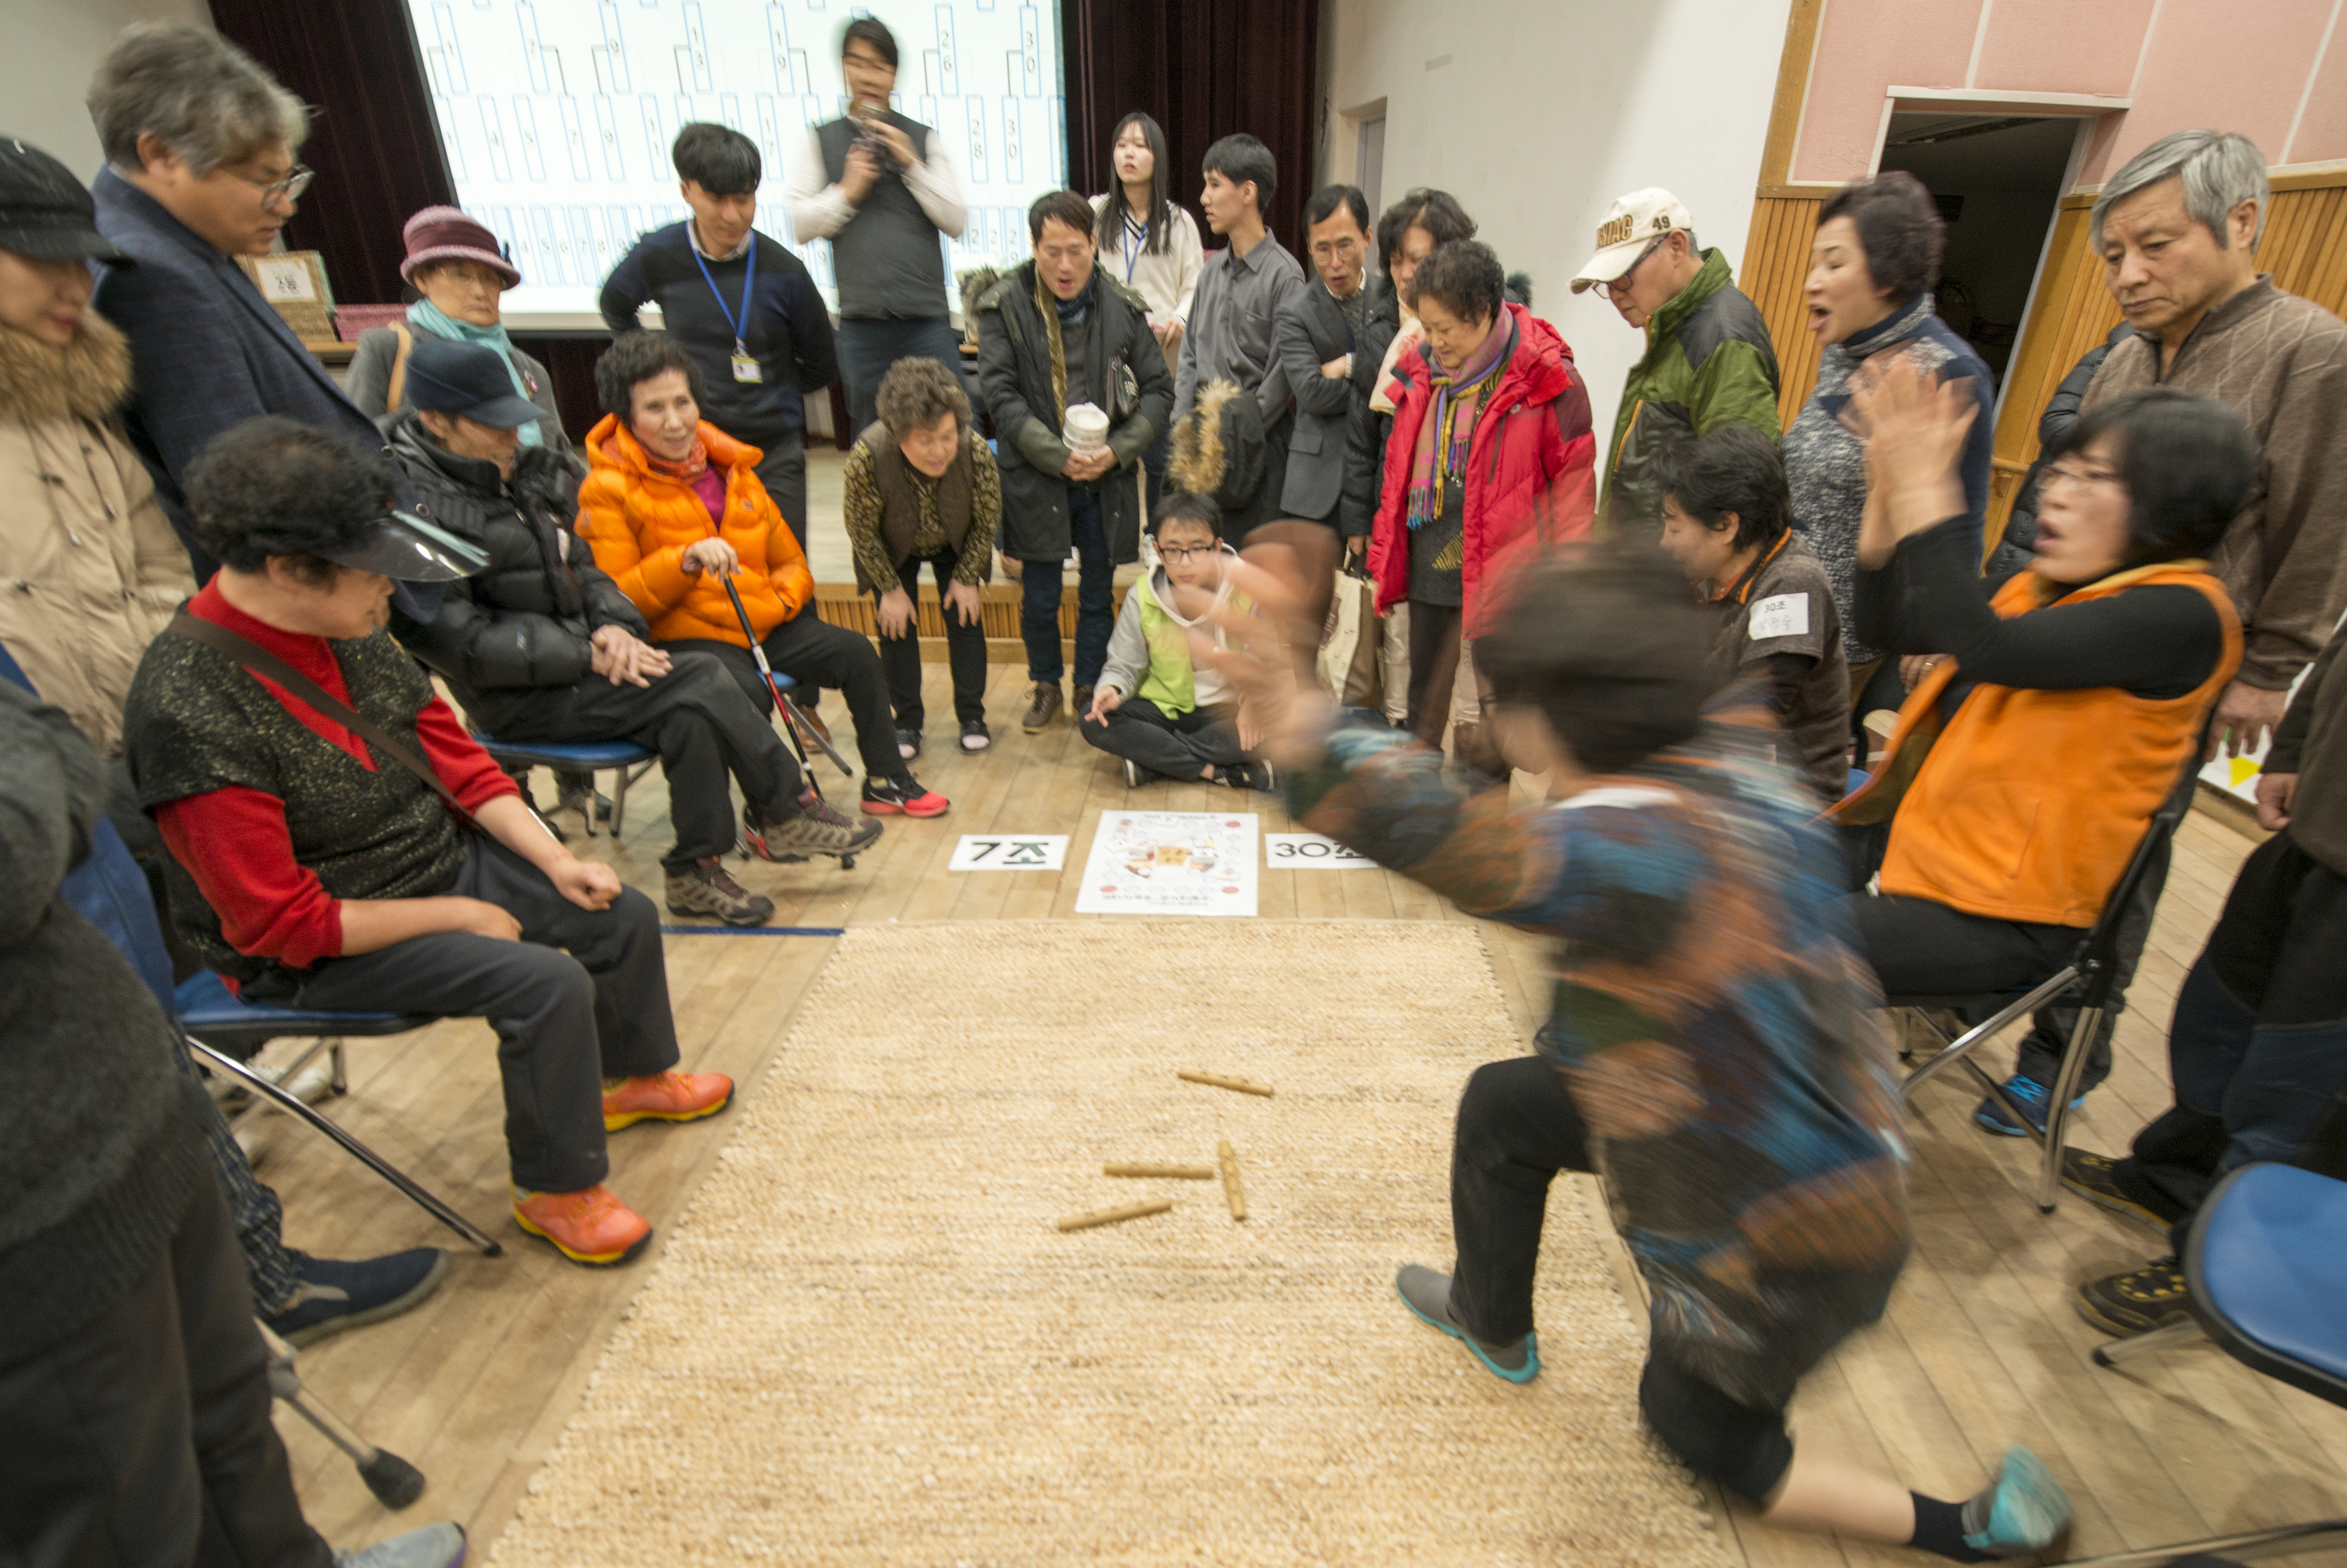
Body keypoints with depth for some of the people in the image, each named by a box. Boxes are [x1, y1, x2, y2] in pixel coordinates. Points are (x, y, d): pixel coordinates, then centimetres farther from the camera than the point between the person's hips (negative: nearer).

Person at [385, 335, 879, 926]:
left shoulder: (522, 474, 9)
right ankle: (785, 813, -7)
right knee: (701, 680, -22)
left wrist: (616, 627, -6)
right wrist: (589, 656, -21)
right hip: (518, 701, -7)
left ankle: (695, 870, -8)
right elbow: (462, 644, -19)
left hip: (571, 667, 7)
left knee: (691, 716, -19)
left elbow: (581, 567, 15)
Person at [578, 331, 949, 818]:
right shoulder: (607, 491, -6)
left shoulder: (730, 464, 14)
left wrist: (781, 601, 0)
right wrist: (685, 561, -27)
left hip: (765, 626, 6)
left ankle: (886, 782, 4)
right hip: (682, 637, -6)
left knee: (854, 651, -10)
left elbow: (790, 561, 22)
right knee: (747, 691, -35)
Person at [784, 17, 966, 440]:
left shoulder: (923, 138, 11)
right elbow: (801, 226, 7)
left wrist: (911, 166, -5)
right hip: (862, 321, 1)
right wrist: (847, 192, -6)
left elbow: (957, 222, 4)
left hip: (927, 317, 0)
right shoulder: (821, 140, 12)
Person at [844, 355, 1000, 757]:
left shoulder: (977, 451, -35)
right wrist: (892, 589, -14)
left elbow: (988, 520, -16)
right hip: (894, 551, -1)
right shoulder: (867, 457, -39)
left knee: (965, 618, 0)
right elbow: (862, 531, -22)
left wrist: (966, 578, -10)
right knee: (896, 625, -2)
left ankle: (972, 717, 14)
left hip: (955, 546, 1)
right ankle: (907, 724, 12)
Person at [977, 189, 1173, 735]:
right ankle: (1046, 686, 32)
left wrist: (1117, 450, -12)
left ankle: (1091, 689, 31)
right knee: (1039, 598, 9)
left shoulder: (1124, 307, 0)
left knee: (1099, 594, 13)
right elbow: (1001, 395, -9)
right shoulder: (1004, 307, -5)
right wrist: (1059, 457, -18)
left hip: (1106, 479, 1)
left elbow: (1158, 390, 2)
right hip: (1035, 479, -1)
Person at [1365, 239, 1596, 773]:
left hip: (1498, 581, -6)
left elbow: (1573, 483, -6)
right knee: (1423, 706, 18)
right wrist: (1386, 555, 13)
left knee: (1480, 727, -4)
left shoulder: (1546, 379, -9)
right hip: (1426, 571, 6)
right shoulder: (1423, 372, 9)